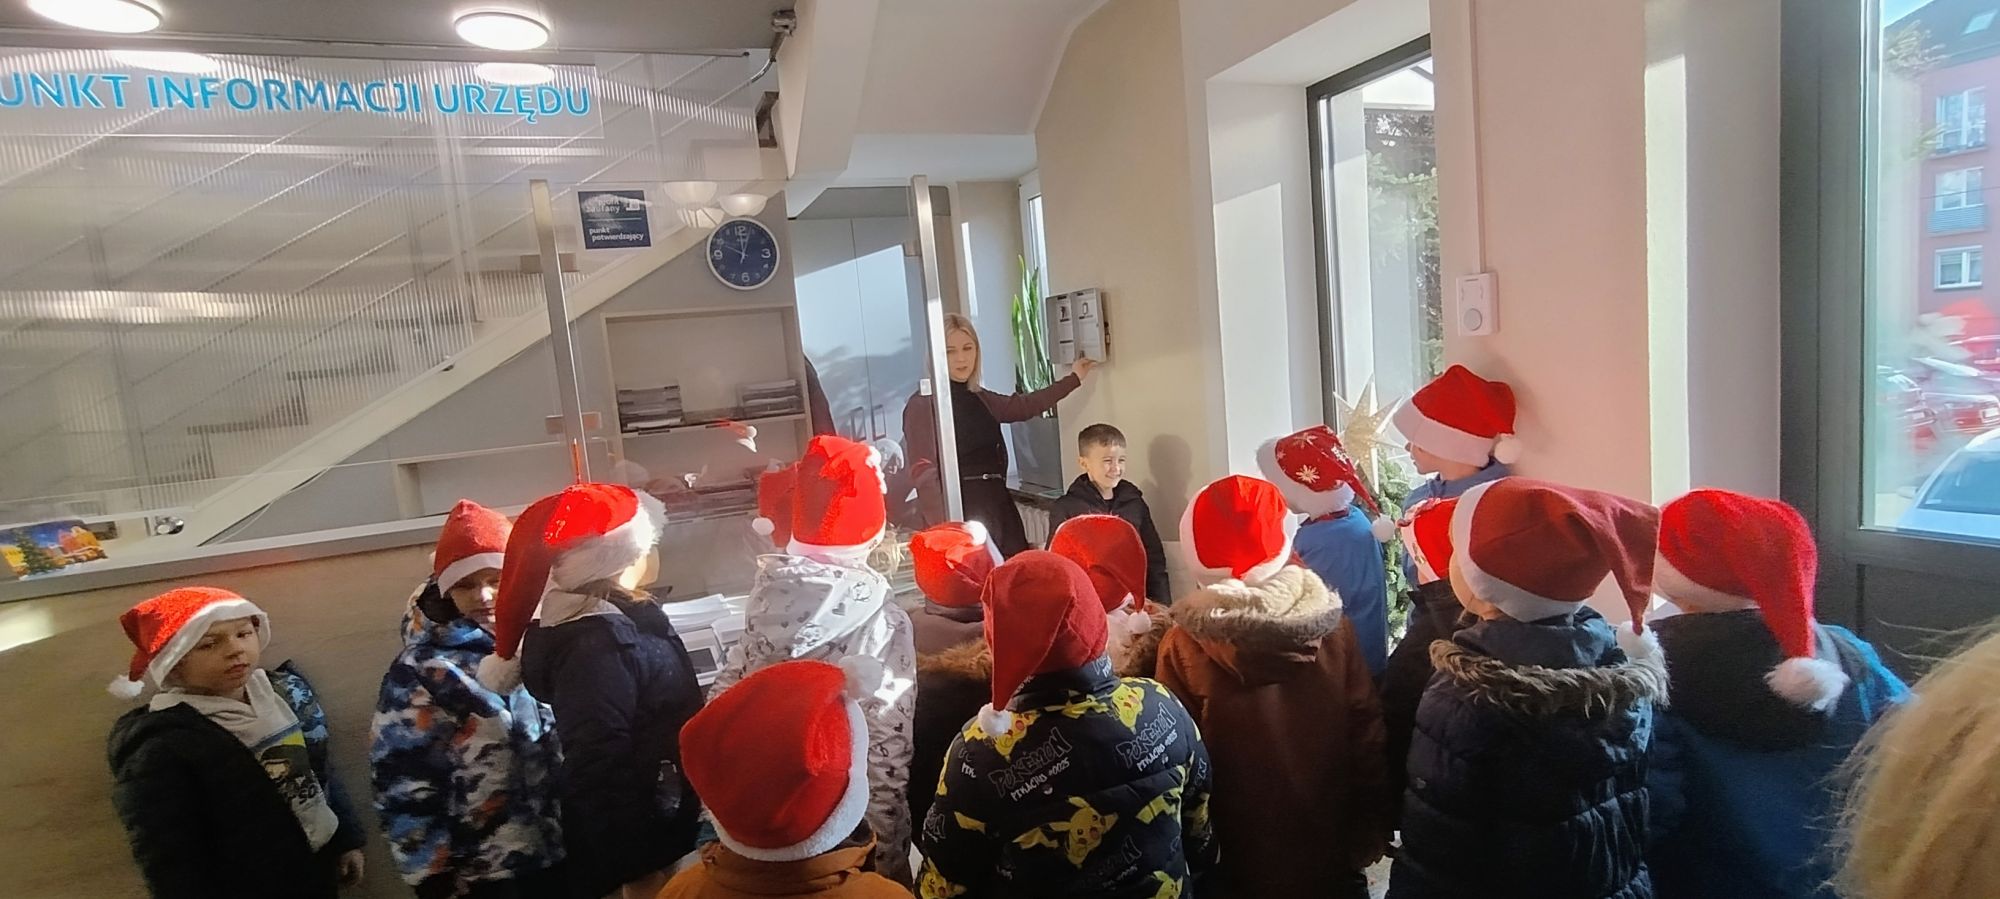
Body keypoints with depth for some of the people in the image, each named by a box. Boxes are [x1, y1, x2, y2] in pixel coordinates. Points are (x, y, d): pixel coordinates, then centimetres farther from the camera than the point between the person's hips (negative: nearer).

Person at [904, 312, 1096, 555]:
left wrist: (1073, 379, 36)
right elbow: (926, 476, -12)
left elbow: (1024, 405, 29)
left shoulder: (979, 399, 15)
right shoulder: (922, 405, -5)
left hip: (999, 506, 7)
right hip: (959, 512, -7)